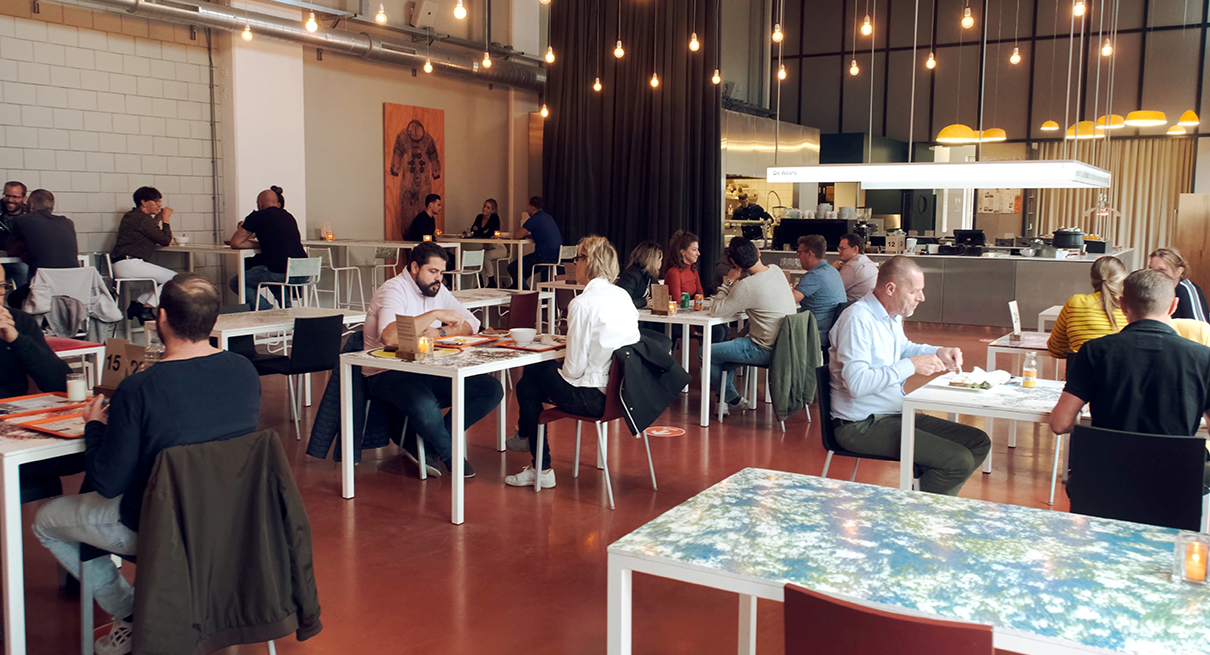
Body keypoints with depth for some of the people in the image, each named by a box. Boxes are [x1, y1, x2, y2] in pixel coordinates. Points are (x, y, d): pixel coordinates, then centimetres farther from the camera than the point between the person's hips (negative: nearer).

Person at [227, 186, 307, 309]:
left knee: (236, 283, 13)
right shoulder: (288, 216, 18)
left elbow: (235, 243, 5)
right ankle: (287, 307, 28)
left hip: (279, 273, -7)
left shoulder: (257, 217, 2)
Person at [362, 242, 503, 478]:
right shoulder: (394, 290, -12)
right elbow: (390, 337, -31)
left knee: (491, 390, -11)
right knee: (424, 404, -41)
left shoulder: (437, 290, 12)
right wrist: (435, 314, -26)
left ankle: (420, 445, -8)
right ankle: (448, 452, -5)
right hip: (388, 374, -8)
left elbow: (470, 324, 9)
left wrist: (438, 332, -10)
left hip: (429, 371, 8)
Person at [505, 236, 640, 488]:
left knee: (526, 386, 15)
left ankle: (542, 470, 22)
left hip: (593, 397, -8)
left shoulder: (583, 303, -19)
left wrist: (561, 372, 3)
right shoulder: (623, 296, 6)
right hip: (619, 389, 8)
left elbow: (575, 367, -18)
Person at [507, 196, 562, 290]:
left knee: (512, 268, 0)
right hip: (556, 256, 9)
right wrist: (526, 235, 19)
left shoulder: (534, 219, -9)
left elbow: (519, 235, -11)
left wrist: (523, 234, 12)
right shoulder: (549, 217, 17)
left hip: (544, 257, -9)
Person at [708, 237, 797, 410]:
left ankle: (731, 398, 20)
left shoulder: (747, 286, -25)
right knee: (724, 349, 28)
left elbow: (715, 311, -16)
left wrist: (728, 282, -10)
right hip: (785, 345, 9)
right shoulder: (776, 270, 1)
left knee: (706, 353, 2)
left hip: (766, 351, -9)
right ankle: (725, 396, 37)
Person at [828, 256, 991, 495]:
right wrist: (911, 366, -23)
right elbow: (857, 383, -30)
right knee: (958, 461, -20)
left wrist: (937, 353, 13)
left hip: (895, 414, 10)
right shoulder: (858, 319, -20)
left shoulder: (892, 316, 11)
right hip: (861, 426, -10)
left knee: (978, 442, 7)